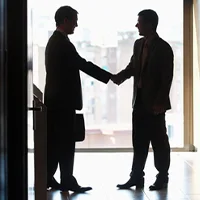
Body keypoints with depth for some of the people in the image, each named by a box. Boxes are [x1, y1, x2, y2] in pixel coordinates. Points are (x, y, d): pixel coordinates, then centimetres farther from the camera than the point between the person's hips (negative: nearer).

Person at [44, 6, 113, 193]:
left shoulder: (54, 41, 15)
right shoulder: (63, 43, -16)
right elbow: (84, 65, -17)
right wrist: (110, 77, -9)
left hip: (55, 99, 10)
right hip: (63, 100, -10)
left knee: (54, 141, 11)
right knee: (66, 142, -4)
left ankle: (47, 178, 15)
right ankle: (67, 181, 1)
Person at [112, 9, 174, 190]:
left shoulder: (164, 48, -11)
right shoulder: (138, 44, 9)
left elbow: (167, 78, -13)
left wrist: (159, 102, -17)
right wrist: (118, 77, -6)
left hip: (154, 103, -6)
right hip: (139, 100, 6)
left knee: (159, 140, 4)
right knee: (139, 141, 10)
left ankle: (162, 178, 15)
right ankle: (136, 177, 17)